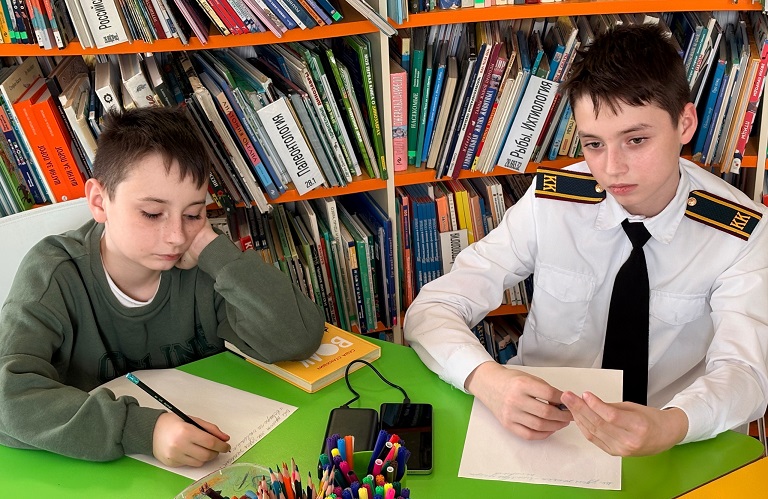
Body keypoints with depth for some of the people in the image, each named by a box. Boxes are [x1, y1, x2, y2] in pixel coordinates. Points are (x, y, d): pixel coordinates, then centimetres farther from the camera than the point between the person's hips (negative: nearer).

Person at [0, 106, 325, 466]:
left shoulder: (201, 268, -13)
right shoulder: (54, 274, -15)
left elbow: (300, 338, -22)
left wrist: (212, 249, -24)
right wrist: (141, 429, -37)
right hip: (93, 471, 0)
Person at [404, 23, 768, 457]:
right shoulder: (550, 204, -10)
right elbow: (431, 310, -11)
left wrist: (669, 426, -42)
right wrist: (487, 379, -33)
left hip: (665, 447, 1)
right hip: (538, 428, 0)